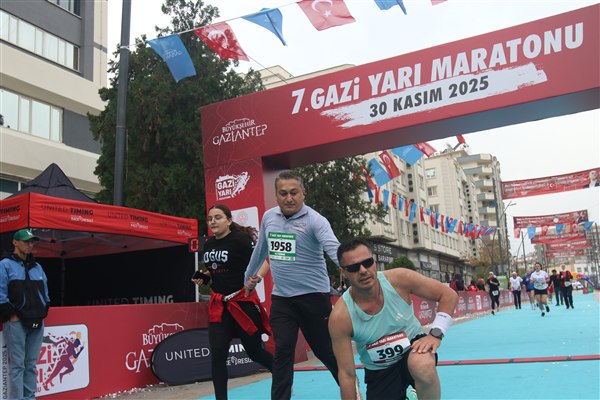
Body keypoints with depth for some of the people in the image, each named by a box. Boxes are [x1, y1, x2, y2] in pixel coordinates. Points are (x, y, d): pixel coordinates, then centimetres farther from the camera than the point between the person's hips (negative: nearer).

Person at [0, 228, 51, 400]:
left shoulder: (37, 267, 18)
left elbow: (45, 291, 21)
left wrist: (43, 313, 10)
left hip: (37, 322, 6)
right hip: (16, 322, -5)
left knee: (31, 365, 9)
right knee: (17, 365, -5)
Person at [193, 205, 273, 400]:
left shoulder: (241, 239, -14)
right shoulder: (208, 244, 7)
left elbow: (263, 263, -19)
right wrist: (203, 278, 3)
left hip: (243, 301, -5)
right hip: (218, 304, 6)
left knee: (254, 350, 8)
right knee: (218, 353, -3)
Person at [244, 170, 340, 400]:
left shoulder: (314, 220, -14)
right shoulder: (268, 217, 4)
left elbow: (333, 248, -30)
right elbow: (260, 250, 20)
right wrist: (249, 277, 30)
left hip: (313, 297, -4)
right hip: (280, 299, 4)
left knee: (326, 351, 9)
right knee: (282, 353, 0)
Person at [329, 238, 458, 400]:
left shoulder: (398, 279, -21)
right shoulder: (340, 317, -23)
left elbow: (449, 295, -11)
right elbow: (347, 374, -16)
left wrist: (436, 334, -23)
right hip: (379, 372, 2)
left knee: (423, 366, -36)